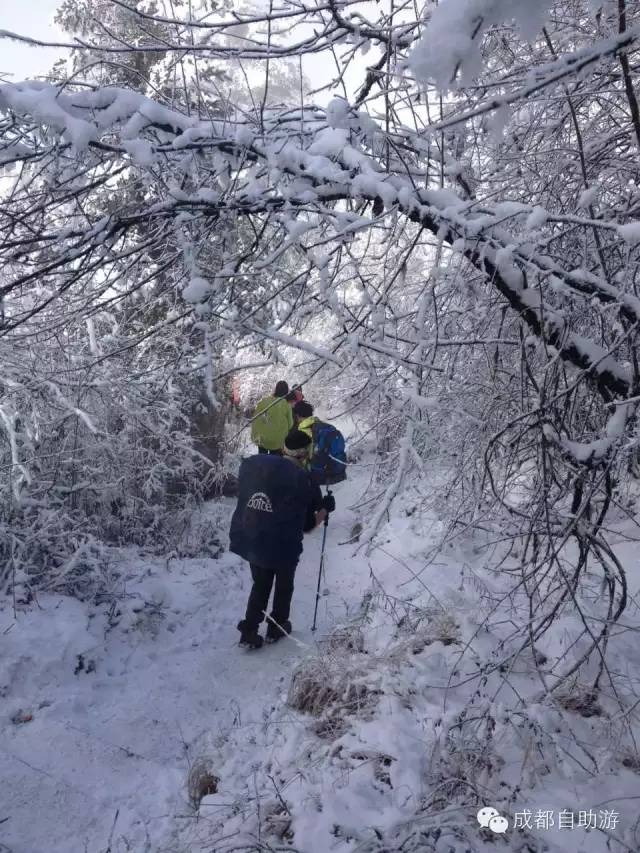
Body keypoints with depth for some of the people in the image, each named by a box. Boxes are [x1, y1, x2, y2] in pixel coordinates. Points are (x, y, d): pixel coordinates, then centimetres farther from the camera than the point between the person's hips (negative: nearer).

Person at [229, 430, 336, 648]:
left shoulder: (251, 464, -4)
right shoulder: (305, 482, -14)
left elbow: (242, 494, 9)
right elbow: (307, 525, -8)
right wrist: (326, 509, 8)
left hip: (249, 542, 4)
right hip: (283, 547, -4)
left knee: (260, 585, 25)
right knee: (284, 586, 24)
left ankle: (249, 632, 25)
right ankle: (276, 628, 37)